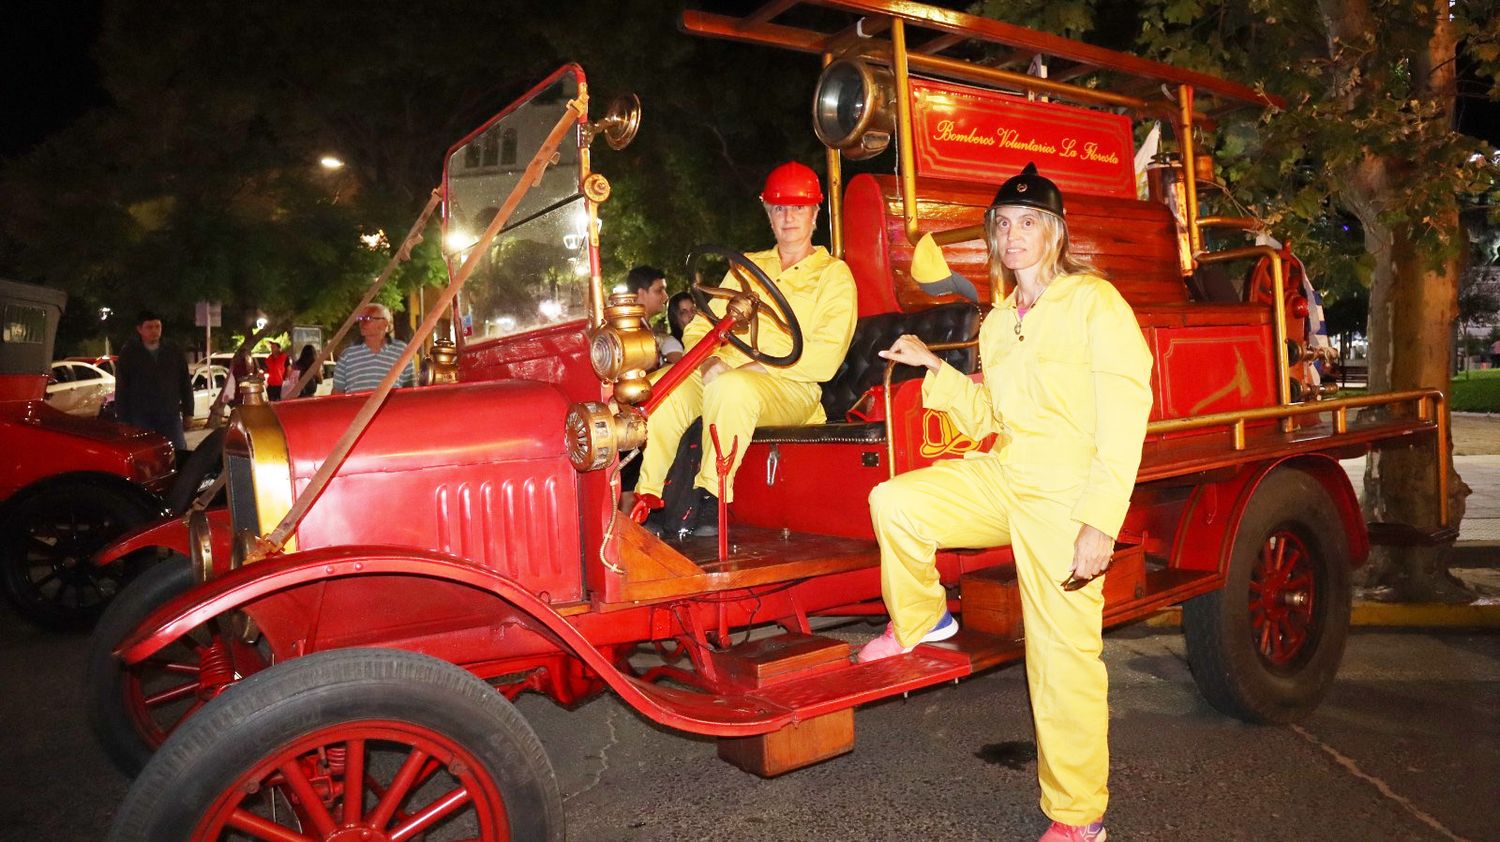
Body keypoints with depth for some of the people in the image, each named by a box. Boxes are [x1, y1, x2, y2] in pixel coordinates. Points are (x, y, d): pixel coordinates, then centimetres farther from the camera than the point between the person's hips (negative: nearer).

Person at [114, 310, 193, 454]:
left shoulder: (173, 352, 9)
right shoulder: (129, 353, 3)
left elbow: (185, 384, 12)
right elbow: (121, 388, 2)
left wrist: (187, 411, 7)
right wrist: (124, 419, -3)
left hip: (170, 416, 2)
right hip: (141, 418, -1)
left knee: (179, 454, 0)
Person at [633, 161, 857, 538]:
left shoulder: (833, 274, 8)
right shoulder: (747, 266, 24)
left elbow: (824, 358, -7)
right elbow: (699, 328, 18)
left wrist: (754, 365, -16)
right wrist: (712, 359, -7)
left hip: (792, 389, -4)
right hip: (723, 374, 5)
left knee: (731, 388, -38)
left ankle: (712, 497, -30)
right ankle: (645, 496, -23)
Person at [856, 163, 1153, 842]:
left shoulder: (1095, 303, -8)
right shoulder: (998, 322, 14)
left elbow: (1123, 420, -15)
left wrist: (1100, 523, -22)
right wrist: (932, 366, 6)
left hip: (1065, 496, -6)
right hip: (1001, 477, 6)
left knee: (1063, 659, -3)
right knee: (894, 503, -11)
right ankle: (921, 622, 14)